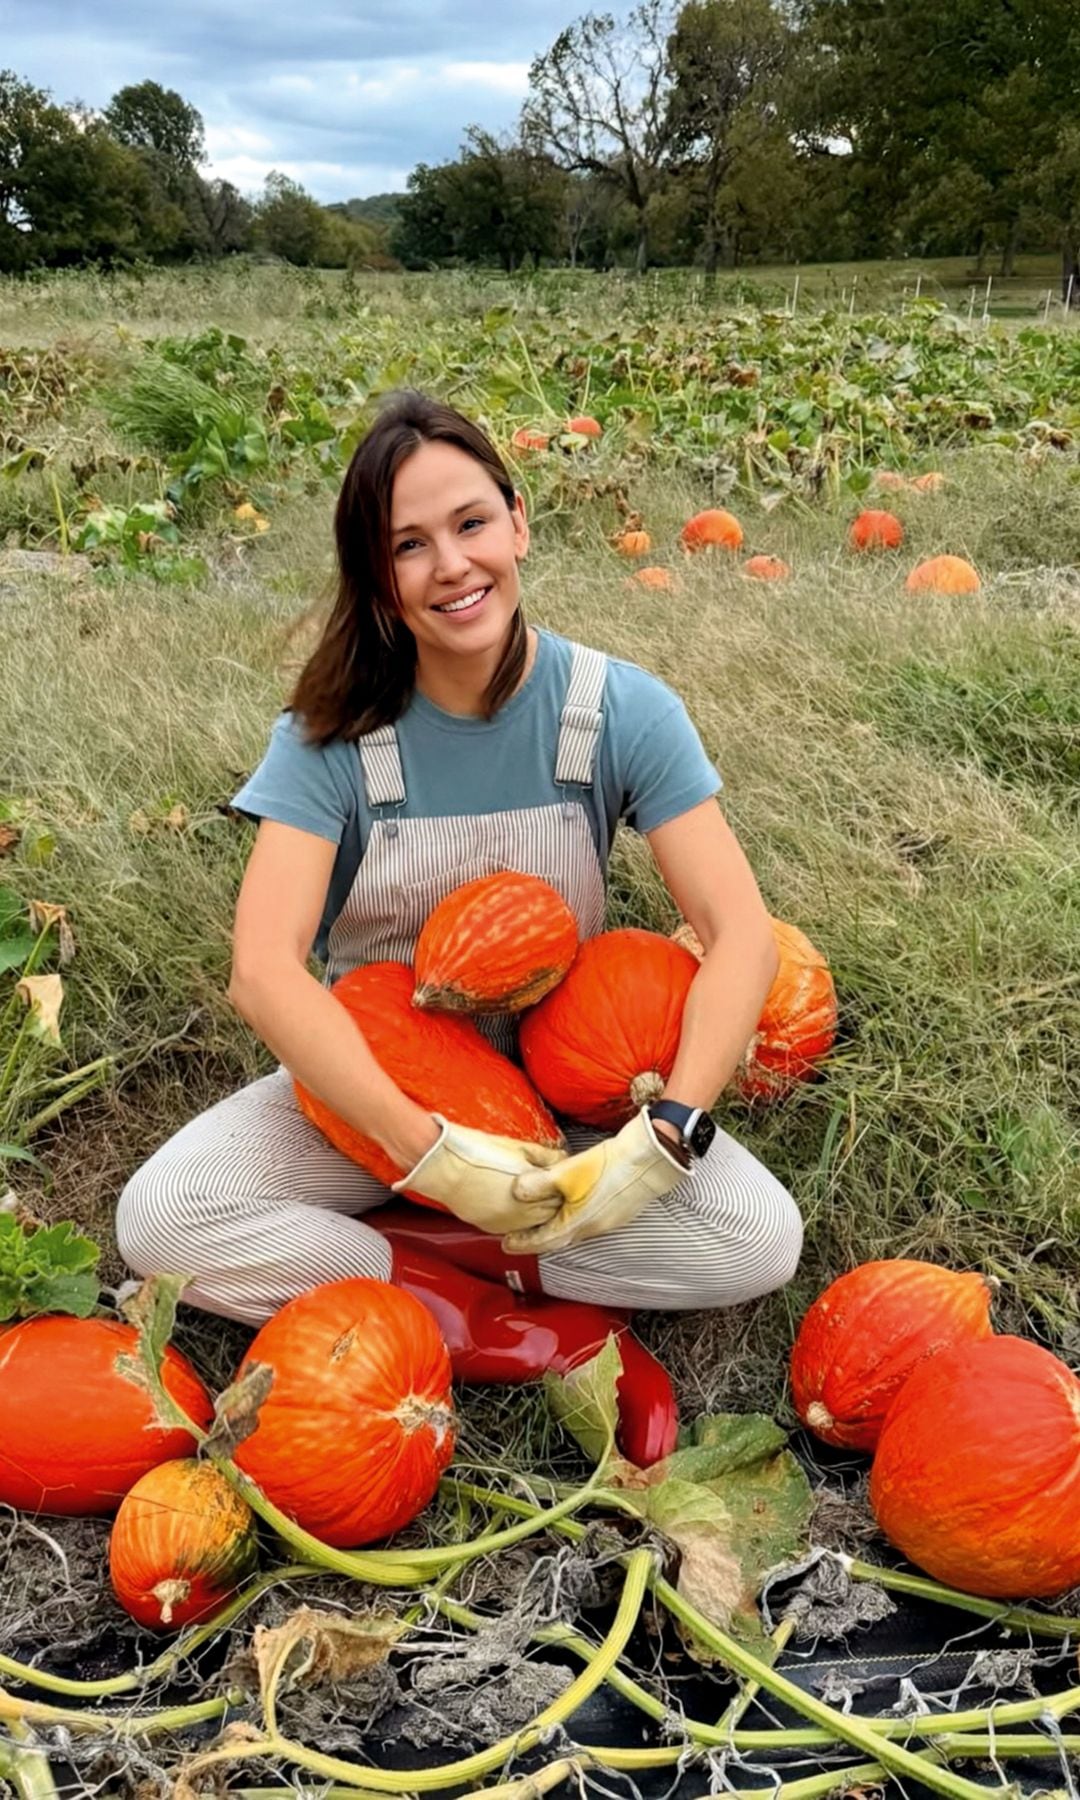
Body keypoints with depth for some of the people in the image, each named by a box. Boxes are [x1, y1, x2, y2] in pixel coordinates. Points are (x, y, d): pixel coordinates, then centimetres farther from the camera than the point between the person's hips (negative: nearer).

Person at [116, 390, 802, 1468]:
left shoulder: (618, 709, -13)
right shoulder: (334, 731, -14)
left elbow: (740, 932, -18)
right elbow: (263, 970, -25)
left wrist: (665, 1138, -32)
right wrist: (432, 1151, -33)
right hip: (368, 1088, 0)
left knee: (759, 1239, -23)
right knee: (161, 1216, -24)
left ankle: (405, 1254, -11)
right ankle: (546, 1337, -17)